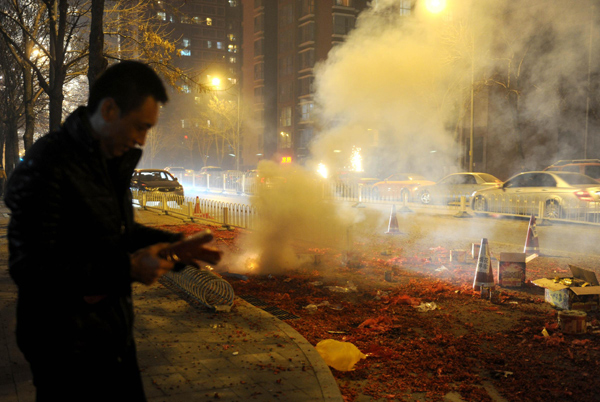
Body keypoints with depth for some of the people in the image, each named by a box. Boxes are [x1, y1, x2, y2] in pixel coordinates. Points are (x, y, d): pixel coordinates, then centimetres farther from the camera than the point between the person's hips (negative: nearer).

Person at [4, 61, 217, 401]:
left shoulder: (113, 162, 7)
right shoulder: (48, 165, -21)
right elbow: (30, 268, -24)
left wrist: (175, 244, 3)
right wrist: (127, 268, -24)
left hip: (115, 333, 8)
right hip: (68, 347, -8)